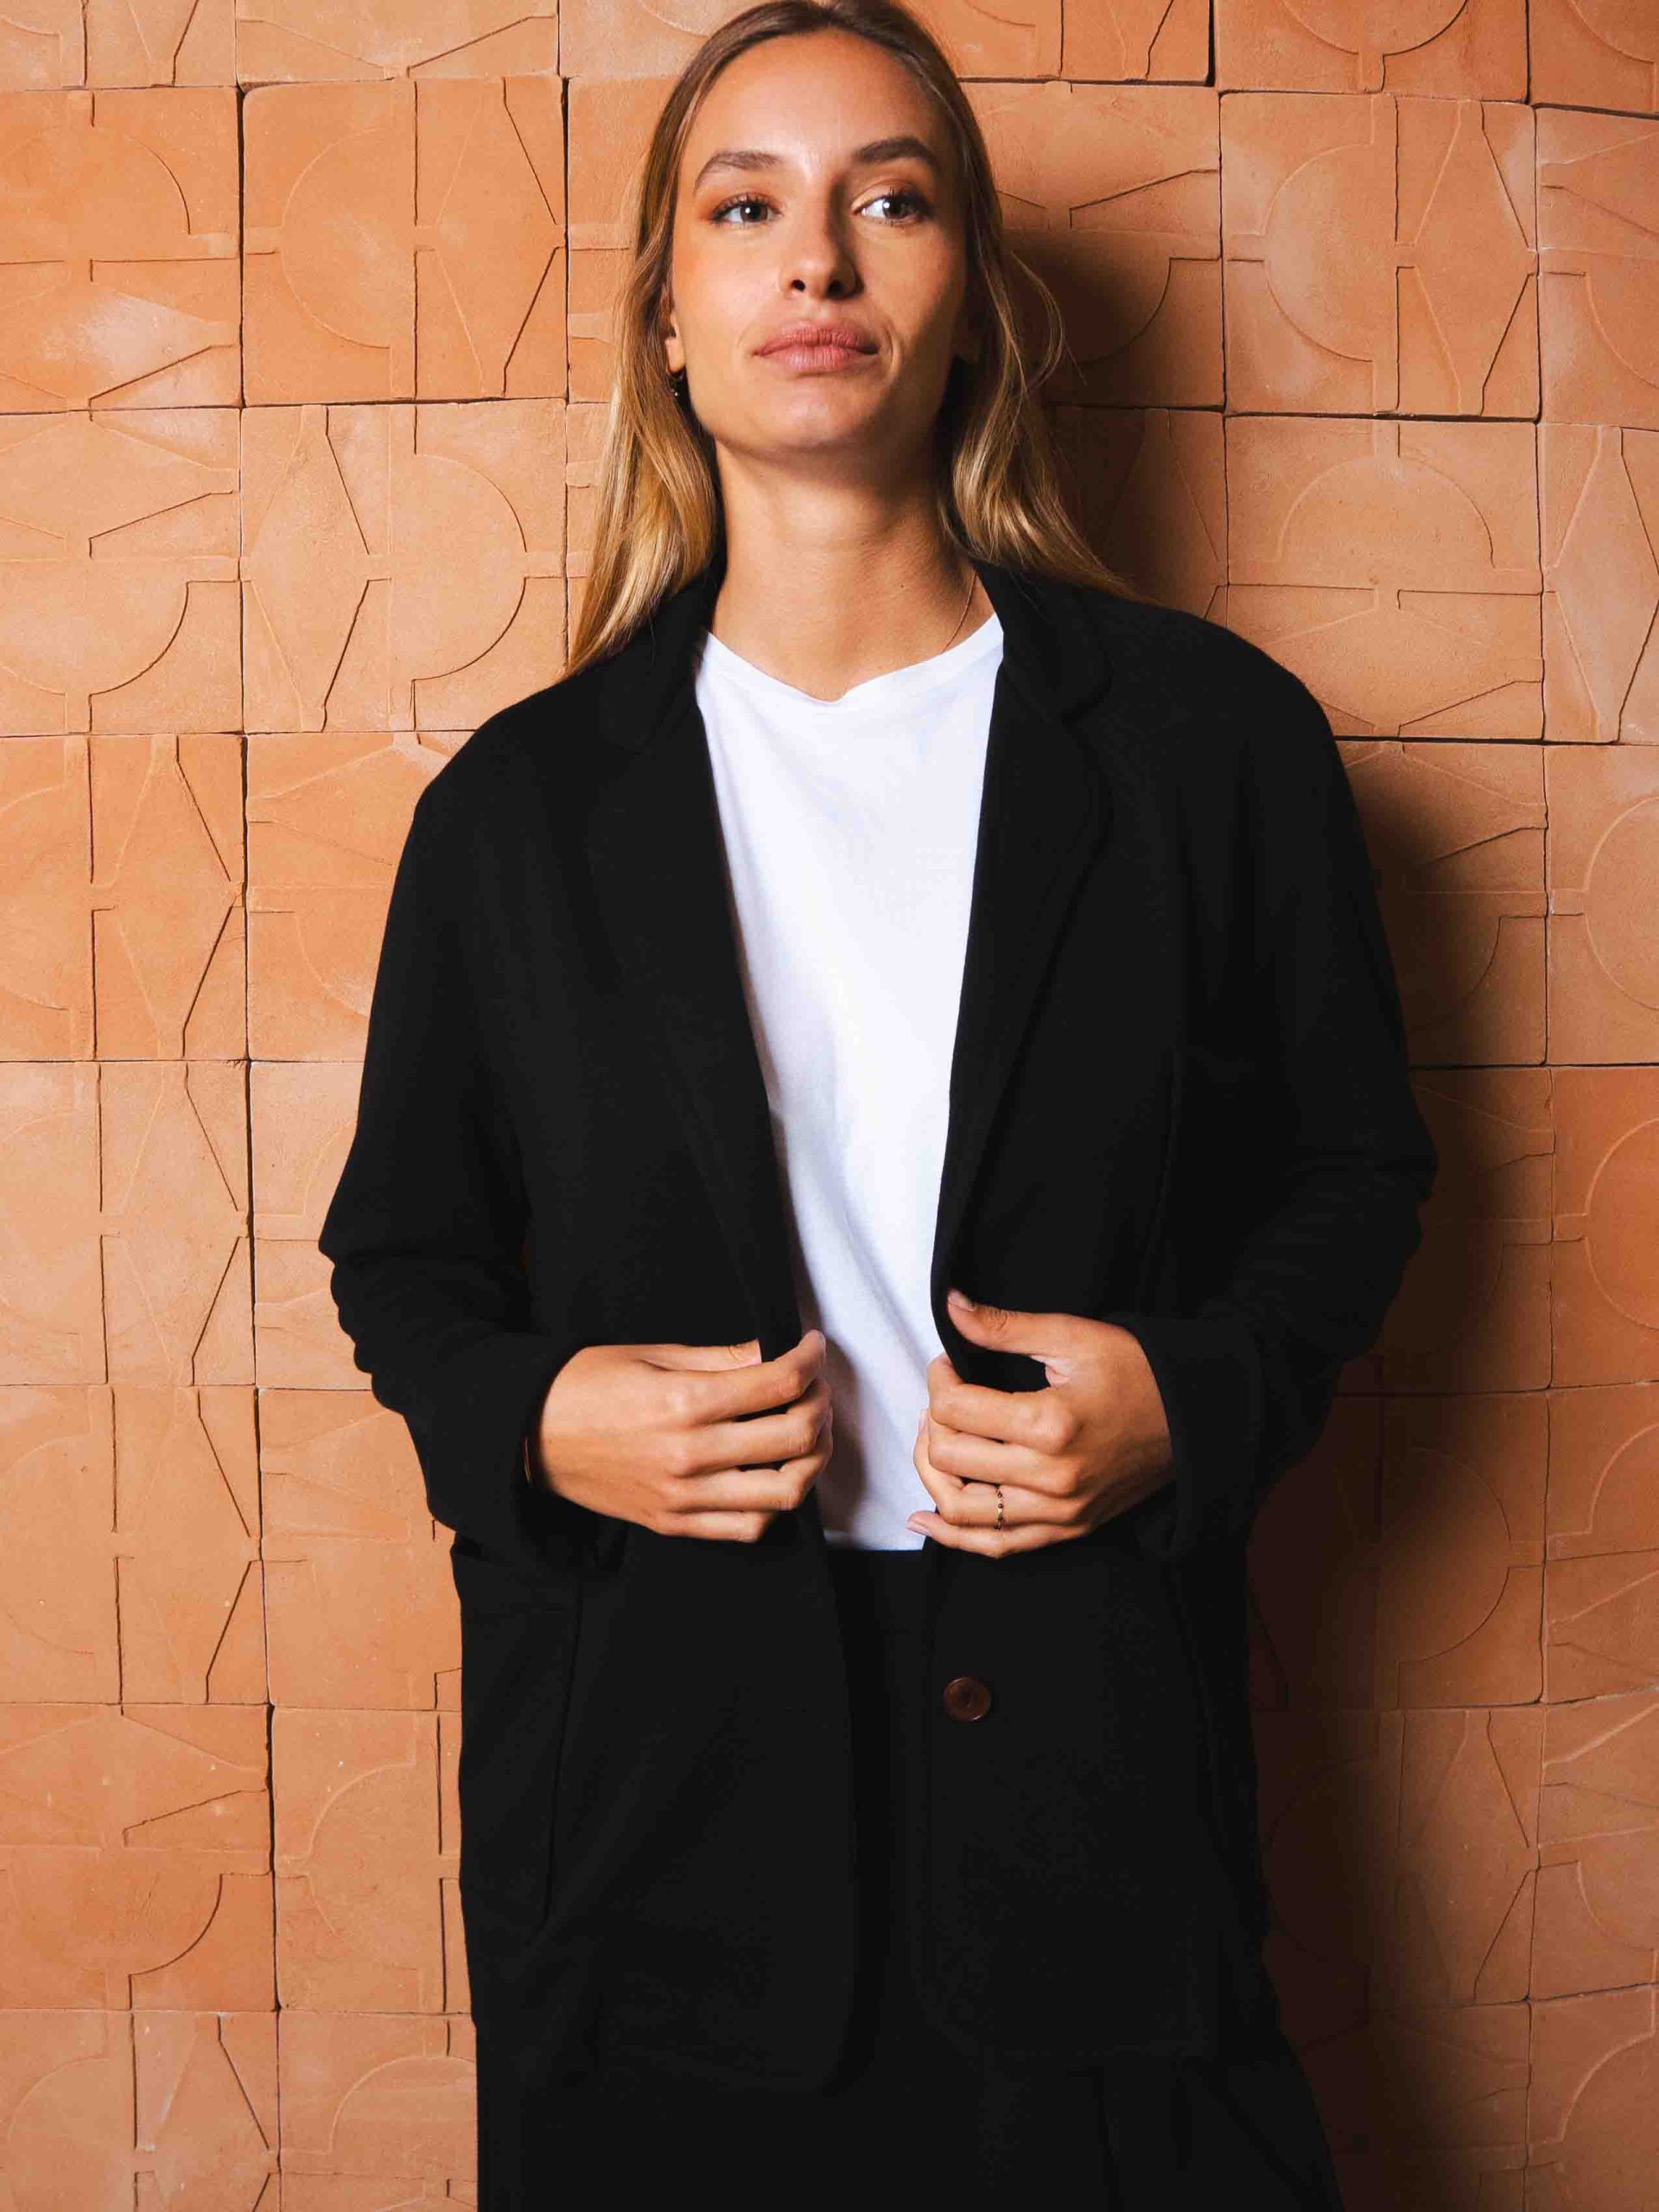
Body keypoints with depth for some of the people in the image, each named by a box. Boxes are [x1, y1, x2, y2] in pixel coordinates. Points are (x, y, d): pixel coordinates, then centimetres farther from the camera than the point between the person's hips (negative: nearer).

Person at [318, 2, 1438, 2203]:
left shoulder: (1213, 736, 0)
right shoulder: (519, 802, 2)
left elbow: (1356, 1163, 7)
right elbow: (403, 1251, 10)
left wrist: (1196, 1398, -11)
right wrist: (534, 1421, -10)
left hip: (1090, 1752, 0)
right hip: (649, 1758, 1)